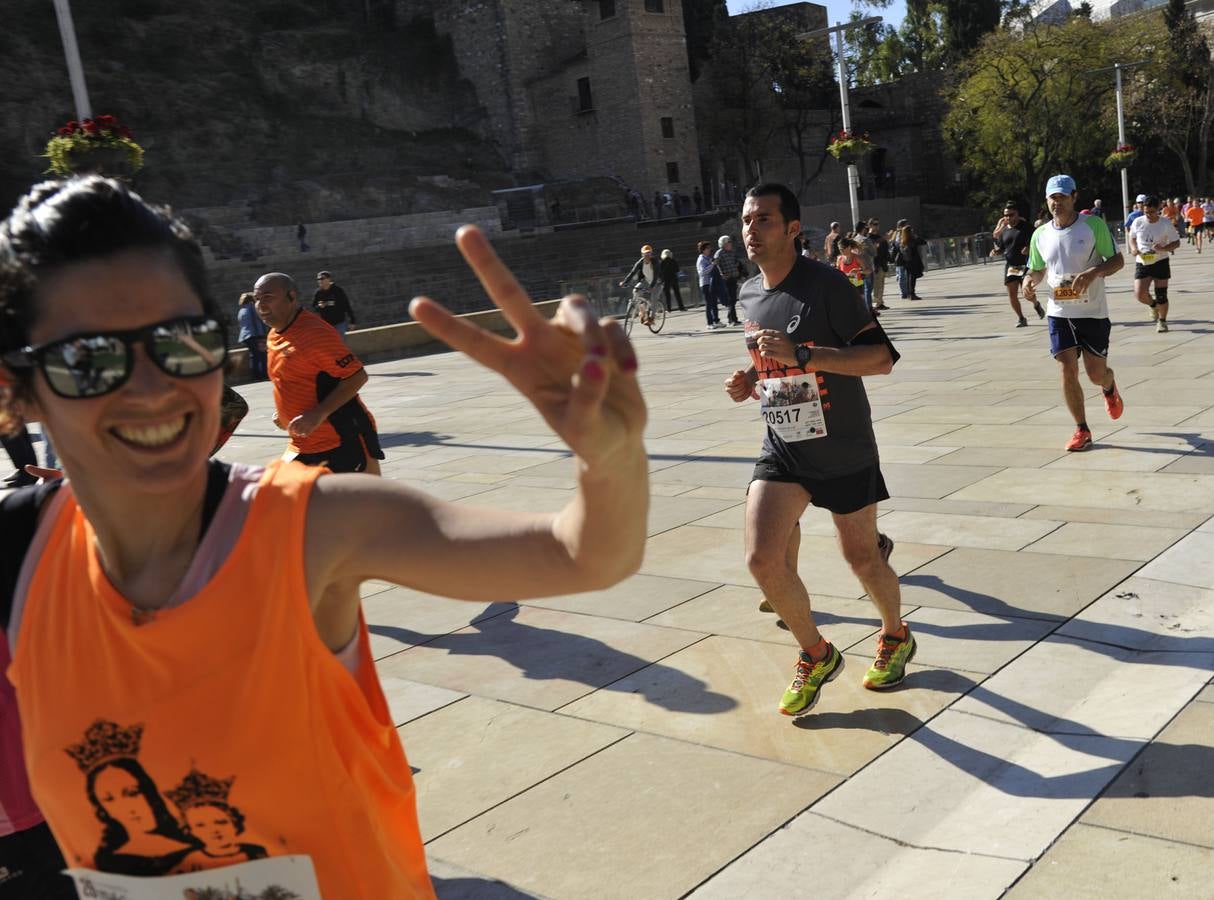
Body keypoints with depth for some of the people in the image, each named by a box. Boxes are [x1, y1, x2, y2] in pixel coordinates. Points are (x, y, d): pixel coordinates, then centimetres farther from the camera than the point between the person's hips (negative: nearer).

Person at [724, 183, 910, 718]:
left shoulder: (825, 284, -17)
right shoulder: (749, 296, 4)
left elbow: (882, 357, -22)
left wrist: (800, 355, -30)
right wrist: (749, 382, 0)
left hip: (844, 451, -5)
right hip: (782, 447, 5)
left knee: (861, 558, 10)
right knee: (763, 558, -11)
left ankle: (895, 638, 41)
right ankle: (816, 656, 13)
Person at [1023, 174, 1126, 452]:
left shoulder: (1094, 225, -6)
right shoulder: (1040, 235, 5)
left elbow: (1117, 260, -4)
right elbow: (1037, 269, 19)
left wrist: (1093, 272, -23)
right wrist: (1029, 282, -4)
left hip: (1093, 312, -2)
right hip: (1059, 312, 3)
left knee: (1096, 373, 1)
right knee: (1068, 370, -6)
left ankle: (1110, 388, 40)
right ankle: (1082, 430, 6)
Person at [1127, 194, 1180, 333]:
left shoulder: (1166, 224, -8)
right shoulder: (1138, 222, -2)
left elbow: (1176, 243, -2)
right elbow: (1131, 238, 15)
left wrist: (1163, 248, -21)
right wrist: (1133, 248, -6)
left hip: (1161, 262, -2)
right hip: (1142, 263, 2)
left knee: (1161, 294, 2)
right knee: (1140, 294, -11)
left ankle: (1162, 321, 22)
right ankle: (1154, 305, 24)